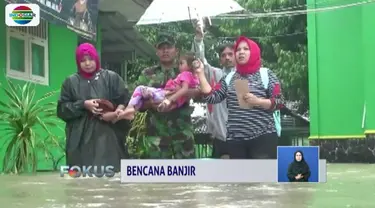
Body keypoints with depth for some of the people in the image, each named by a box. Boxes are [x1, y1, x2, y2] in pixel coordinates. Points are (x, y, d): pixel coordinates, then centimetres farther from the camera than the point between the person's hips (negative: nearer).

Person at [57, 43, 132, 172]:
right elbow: (62, 109, 6)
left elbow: (125, 101, 3)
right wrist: (83, 105, -8)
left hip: (107, 136, -1)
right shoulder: (71, 82, 11)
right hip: (81, 138, 1)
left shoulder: (111, 78, 8)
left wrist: (116, 113, -17)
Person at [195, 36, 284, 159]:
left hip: (262, 138, -4)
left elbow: (279, 102, -2)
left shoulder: (266, 75, 3)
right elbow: (211, 97, 5)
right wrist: (200, 73, 0)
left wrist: (257, 101, -17)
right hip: (235, 139, 4)